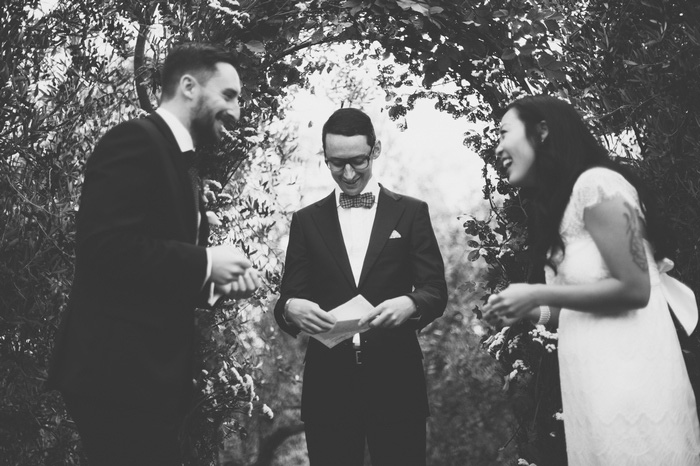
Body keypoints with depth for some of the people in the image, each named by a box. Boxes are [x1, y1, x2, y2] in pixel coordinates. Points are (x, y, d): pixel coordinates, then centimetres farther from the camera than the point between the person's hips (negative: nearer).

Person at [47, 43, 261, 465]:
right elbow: (107, 247, -24)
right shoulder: (135, 142, -11)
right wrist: (205, 262, -16)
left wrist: (215, 281, 3)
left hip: (151, 374, 10)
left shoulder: (176, 163, 19)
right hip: (118, 374, -10)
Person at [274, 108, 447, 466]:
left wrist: (410, 303, -21)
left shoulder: (410, 213, 7)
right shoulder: (306, 221, 12)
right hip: (328, 382, 1)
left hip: (394, 381, -1)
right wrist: (291, 307, -18)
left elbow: (436, 291, 2)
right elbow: (290, 295, 7)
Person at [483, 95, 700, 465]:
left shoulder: (595, 184, -9)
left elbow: (634, 289, -15)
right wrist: (531, 312, 5)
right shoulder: (559, 207, 18)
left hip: (627, 377, -8)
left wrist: (537, 294, -11)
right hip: (592, 385, 8)